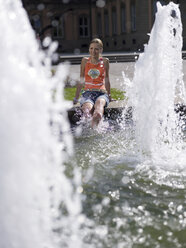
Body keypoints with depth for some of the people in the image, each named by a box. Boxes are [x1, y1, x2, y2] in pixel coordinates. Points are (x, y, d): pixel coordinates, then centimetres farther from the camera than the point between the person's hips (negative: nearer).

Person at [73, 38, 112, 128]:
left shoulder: (105, 61, 12)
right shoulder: (85, 60, 14)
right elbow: (81, 80, 19)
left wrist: (109, 95, 27)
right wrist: (76, 98, 20)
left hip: (101, 93, -2)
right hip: (88, 92, 2)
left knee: (99, 102, -41)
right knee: (87, 107, -37)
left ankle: (96, 121, -74)